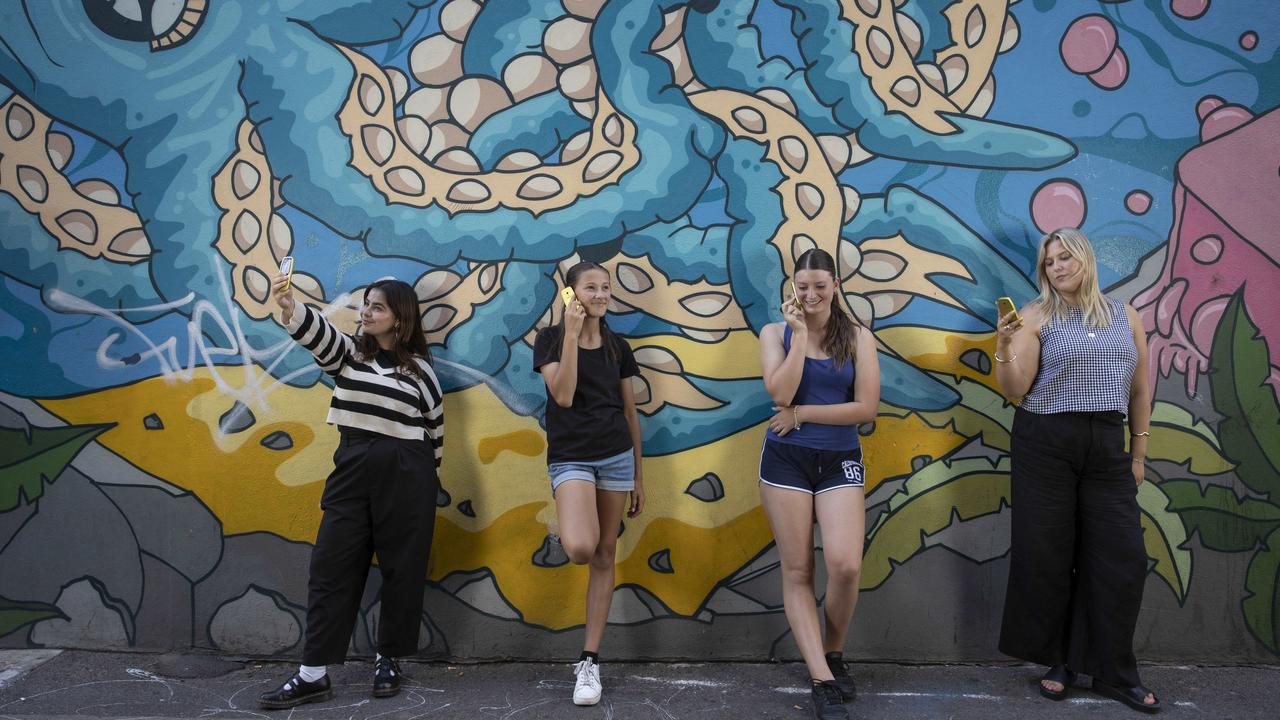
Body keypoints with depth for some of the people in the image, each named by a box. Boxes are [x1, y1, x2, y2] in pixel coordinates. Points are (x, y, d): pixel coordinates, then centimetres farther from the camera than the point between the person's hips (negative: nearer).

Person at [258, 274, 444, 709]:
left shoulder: (419, 366, 4)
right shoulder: (347, 352, 8)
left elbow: (436, 424, 8)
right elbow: (316, 331, -14)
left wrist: (429, 474, 9)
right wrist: (288, 305, -33)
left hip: (407, 476, -2)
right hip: (353, 469, 2)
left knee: (402, 570, 5)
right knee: (332, 567, 0)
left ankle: (388, 661, 22)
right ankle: (313, 675, 6)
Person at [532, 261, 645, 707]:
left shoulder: (617, 346, 9)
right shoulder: (550, 339, -2)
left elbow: (630, 412, 12)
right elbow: (562, 395, -17)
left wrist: (638, 476, 12)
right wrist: (571, 334, -19)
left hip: (617, 457, 4)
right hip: (570, 457, -4)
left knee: (604, 557, 4)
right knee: (579, 548, -27)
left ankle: (589, 661, 13)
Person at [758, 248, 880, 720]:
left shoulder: (858, 337, 3)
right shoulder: (776, 333, 4)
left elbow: (866, 407, -7)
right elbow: (780, 394, -12)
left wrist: (802, 413, -9)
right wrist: (800, 334, -12)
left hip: (840, 461, 0)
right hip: (786, 460, 1)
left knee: (846, 566, -13)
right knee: (797, 571, -1)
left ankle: (833, 653, 15)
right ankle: (823, 681, 4)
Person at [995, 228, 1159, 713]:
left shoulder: (1126, 317, 10)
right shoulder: (1035, 317, -1)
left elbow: (1139, 390, 13)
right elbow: (1015, 392, -7)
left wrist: (1138, 454, 12)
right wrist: (1003, 348, -23)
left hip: (1107, 447, 3)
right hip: (1045, 445, -3)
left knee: (1122, 558, 2)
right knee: (1047, 556, 3)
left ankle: (1115, 673, 16)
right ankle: (1057, 663, 20)